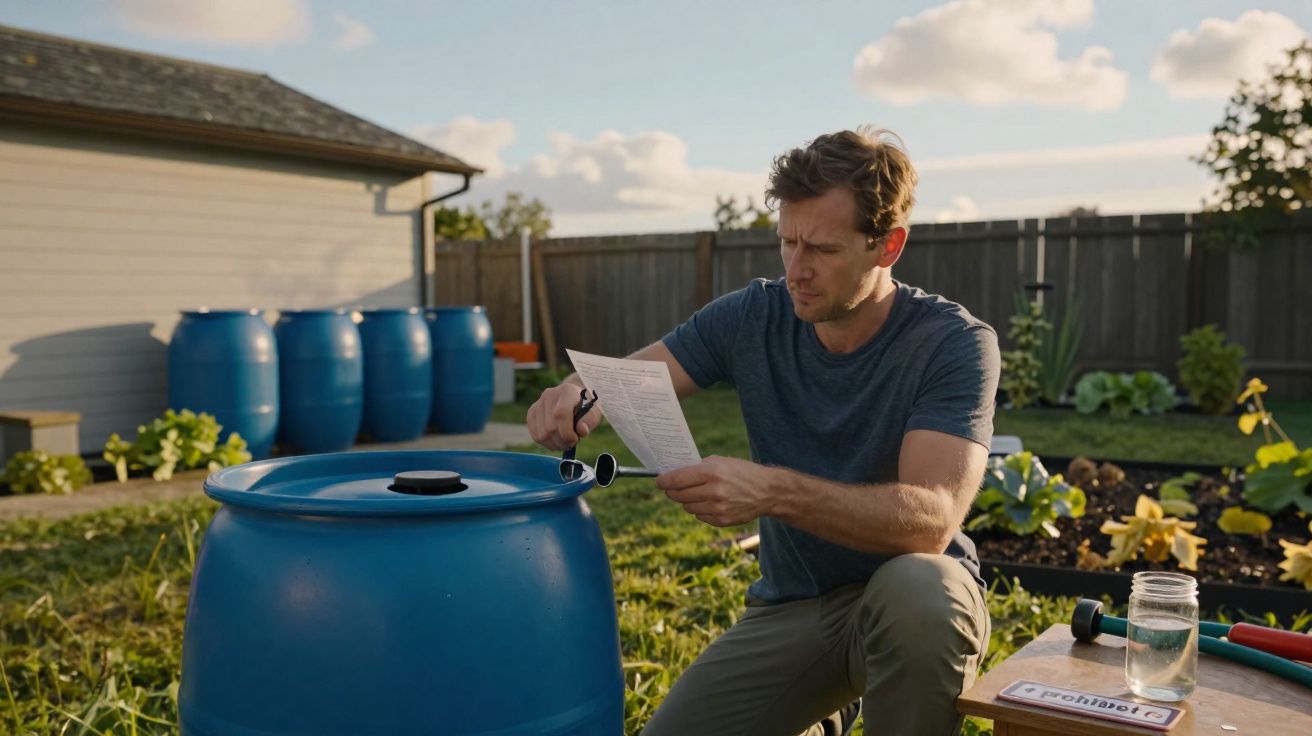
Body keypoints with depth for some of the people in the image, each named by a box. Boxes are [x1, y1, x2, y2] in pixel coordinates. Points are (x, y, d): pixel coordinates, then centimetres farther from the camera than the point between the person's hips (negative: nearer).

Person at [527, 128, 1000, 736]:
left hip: (913, 594, -4)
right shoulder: (754, 317, -6)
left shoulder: (954, 343, -18)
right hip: (789, 608, 4)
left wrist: (771, 490, -44)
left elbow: (931, 519, -30)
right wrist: (576, 395, -31)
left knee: (917, 589, -38)